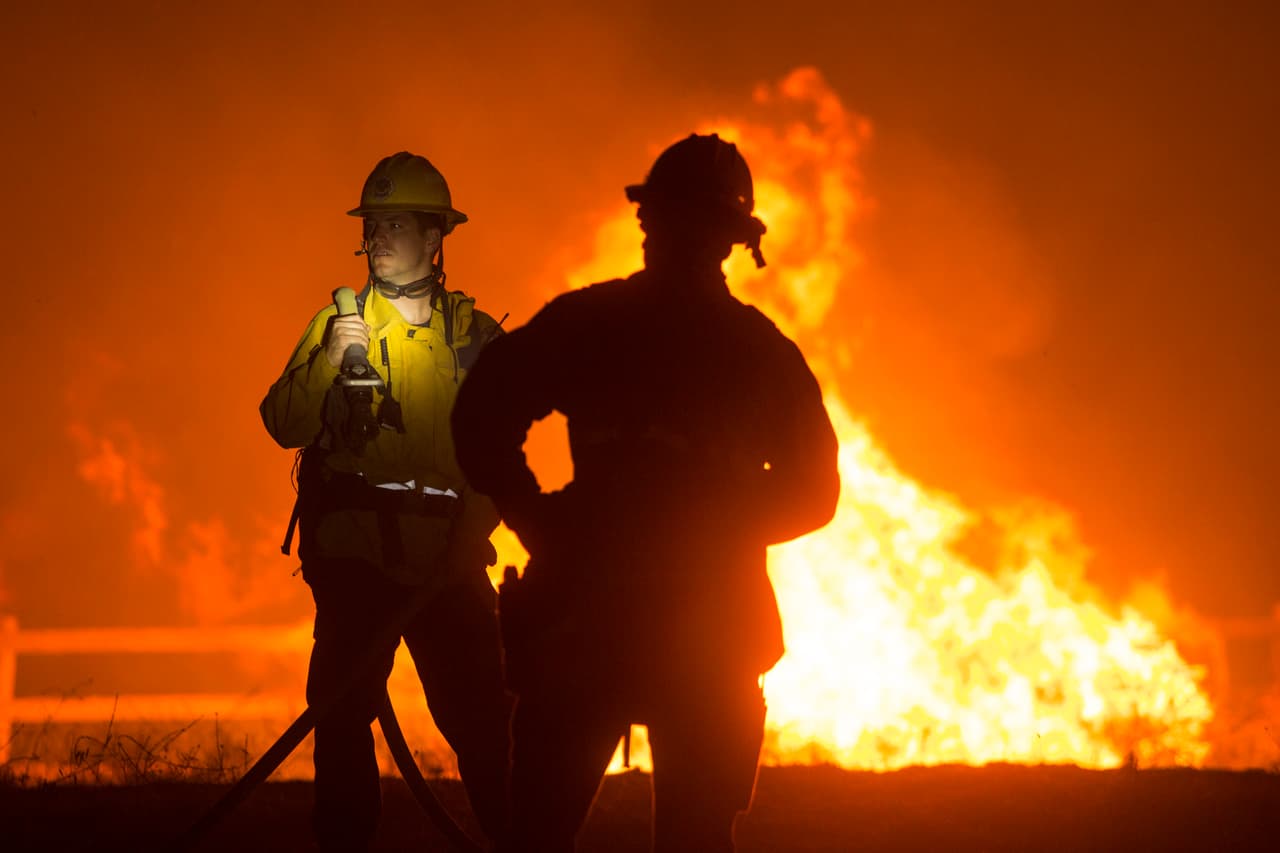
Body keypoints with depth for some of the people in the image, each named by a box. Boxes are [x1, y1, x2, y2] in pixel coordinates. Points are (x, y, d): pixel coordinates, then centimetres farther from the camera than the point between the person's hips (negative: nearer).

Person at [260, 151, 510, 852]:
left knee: (481, 719, -3)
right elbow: (285, 425, 0)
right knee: (343, 715, -1)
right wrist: (329, 361, -16)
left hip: (447, 557, 0)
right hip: (355, 553, 0)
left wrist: (469, 538, -8)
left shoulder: (474, 332, 9)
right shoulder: (339, 319, 8)